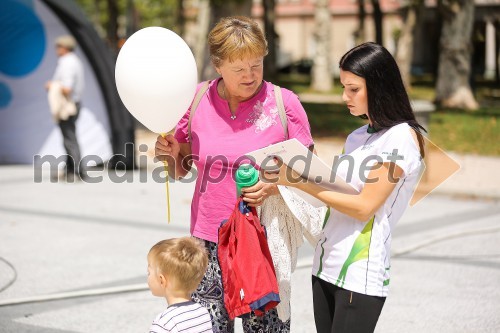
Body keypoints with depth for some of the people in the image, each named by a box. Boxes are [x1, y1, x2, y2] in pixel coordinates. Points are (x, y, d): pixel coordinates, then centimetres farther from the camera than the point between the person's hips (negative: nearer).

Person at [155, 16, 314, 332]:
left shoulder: (284, 103, -4)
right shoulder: (197, 100, 3)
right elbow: (182, 170, 14)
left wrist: (274, 187, -18)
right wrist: (170, 154, -8)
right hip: (209, 240, 2)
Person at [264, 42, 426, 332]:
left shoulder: (402, 137, -9)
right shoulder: (357, 138, 15)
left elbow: (364, 207, -14)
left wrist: (301, 182, -14)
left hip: (361, 275, -7)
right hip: (326, 265, 7)